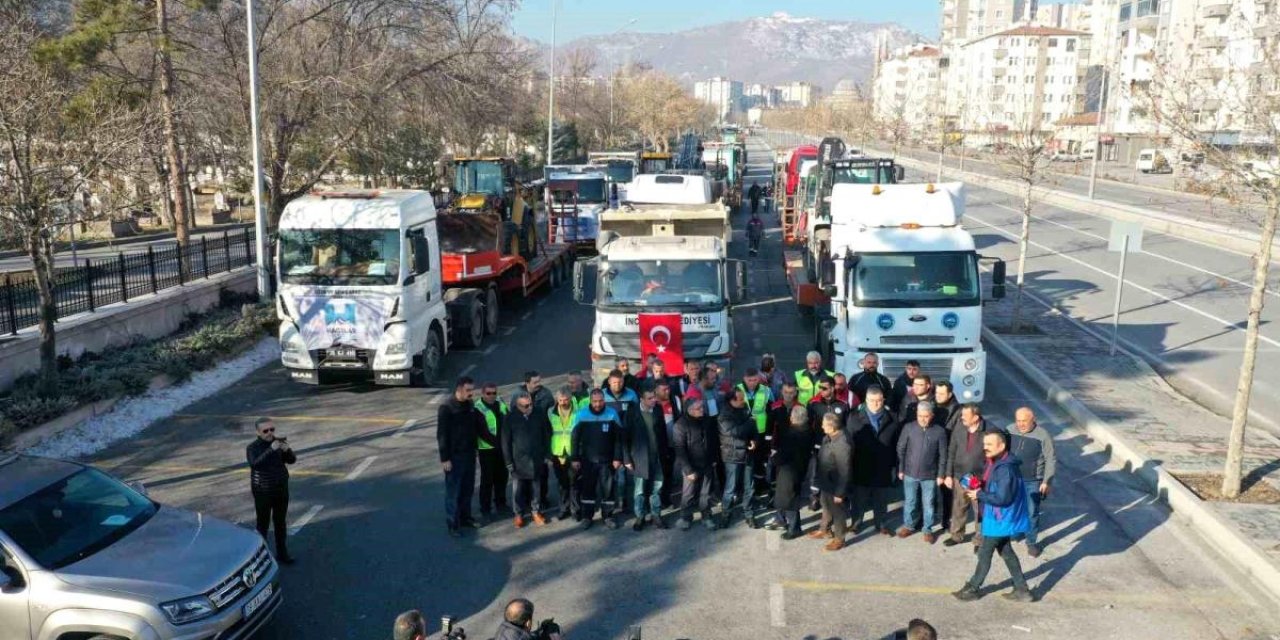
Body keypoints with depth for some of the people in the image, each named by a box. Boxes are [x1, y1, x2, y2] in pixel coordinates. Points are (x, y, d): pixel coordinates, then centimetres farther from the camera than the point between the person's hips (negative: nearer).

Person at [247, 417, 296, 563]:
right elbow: (255, 464, -30)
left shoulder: (278, 442, -1)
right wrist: (271, 450, -38)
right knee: (263, 525, 1)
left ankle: (282, 554, 26)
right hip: (262, 493, -4)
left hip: (281, 490, 4)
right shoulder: (252, 448, -13)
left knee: (281, 523, 14)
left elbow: (292, 460, -2)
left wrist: (287, 450, -23)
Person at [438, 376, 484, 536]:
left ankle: (465, 517, 29)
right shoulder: (446, 408, -15)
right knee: (453, 490, 1)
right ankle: (453, 524, 9)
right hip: (454, 456, -6)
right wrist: (444, 458, -16)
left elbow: (478, 427, 12)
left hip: (469, 454, 6)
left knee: (468, 489, 15)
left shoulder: (470, 406, 4)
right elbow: (442, 434, -14)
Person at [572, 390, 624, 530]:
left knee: (607, 488, 5)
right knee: (587, 488, 9)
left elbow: (618, 438, -2)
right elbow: (575, 438, -1)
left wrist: (617, 458, -5)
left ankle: (608, 516, 18)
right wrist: (575, 459, -3)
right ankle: (586, 516, 21)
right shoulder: (582, 415, -7)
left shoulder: (612, 414, -7)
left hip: (607, 459, 0)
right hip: (587, 459, 0)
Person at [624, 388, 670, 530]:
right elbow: (625, 438, -7)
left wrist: (665, 453, 5)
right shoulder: (632, 414, -10)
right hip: (640, 458, -3)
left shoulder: (658, 411, -1)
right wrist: (627, 459, -8)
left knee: (656, 489, 10)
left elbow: (663, 432, 7)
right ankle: (639, 517, 20)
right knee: (640, 490, 7)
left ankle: (656, 515, 23)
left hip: (657, 458, 3)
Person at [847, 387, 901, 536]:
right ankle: (856, 522, 32)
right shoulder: (855, 419, -4)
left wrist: (895, 465, 0)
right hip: (861, 469, 0)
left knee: (881, 500, 14)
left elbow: (897, 444, 2)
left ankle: (881, 524, 32)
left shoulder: (893, 420, -2)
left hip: (883, 469, 0)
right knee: (859, 498, 14)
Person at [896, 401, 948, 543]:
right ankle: (908, 525, 32)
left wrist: (940, 474, -2)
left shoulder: (940, 431, -10)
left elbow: (943, 456, -3)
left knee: (928, 504, 12)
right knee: (909, 502, 15)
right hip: (910, 473, 1)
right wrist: (900, 469, 0)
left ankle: (928, 529, 27)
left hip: (930, 475, -1)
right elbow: (900, 450, -1)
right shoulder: (908, 428, -9)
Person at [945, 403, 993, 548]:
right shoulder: (959, 430, -5)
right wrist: (948, 475, 3)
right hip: (959, 477, 4)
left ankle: (979, 539, 25)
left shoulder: (988, 431, -16)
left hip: (979, 479, -4)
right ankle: (956, 535, 35)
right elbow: (951, 453, 3)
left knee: (979, 511, 9)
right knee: (958, 508, 17)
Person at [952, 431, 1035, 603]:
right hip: (1000, 517, 10)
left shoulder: (1005, 469, -27)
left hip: (1000, 519, -10)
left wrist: (979, 495, -18)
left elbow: (1002, 498, -28)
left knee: (984, 553, 5)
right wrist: (977, 489, -2)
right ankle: (1022, 590, 28)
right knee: (1006, 552, 19)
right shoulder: (994, 463, 5)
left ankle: (972, 588, 20)